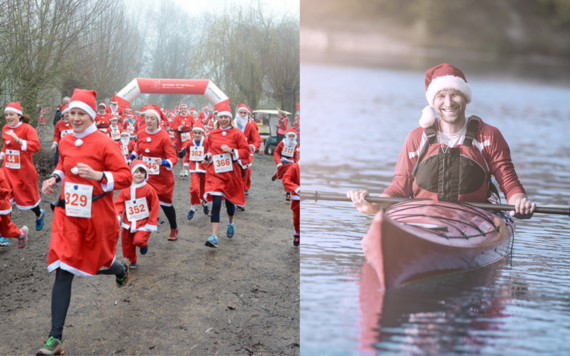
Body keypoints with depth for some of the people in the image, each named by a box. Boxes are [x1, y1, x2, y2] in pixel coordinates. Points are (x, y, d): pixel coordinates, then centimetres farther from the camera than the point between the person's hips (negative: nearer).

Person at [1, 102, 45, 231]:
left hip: (24, 170, -5)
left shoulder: (27, 128, -15)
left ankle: (39, 215, 42)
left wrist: (18, 140, -37)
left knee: (28, 196, 12)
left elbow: (36, 146, -29)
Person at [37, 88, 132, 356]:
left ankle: (121, 267, 56)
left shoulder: (104, 143, -12)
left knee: (95, 264, 15)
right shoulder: (65, 142, 5)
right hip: (68, 213, 3)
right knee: (63, 271, -7)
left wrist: (98, 175, -27)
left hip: (97, 215, -3)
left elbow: (125, 177, -12)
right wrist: (55, 178, 5)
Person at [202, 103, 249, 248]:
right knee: (216, 202, -13)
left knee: (229, 201, 15)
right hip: (215, 172, 0)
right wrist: (208, 156, 1)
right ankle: (214, 237, -17)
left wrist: (231, 150, -19)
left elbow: (246, 152, -5)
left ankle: (231, 223, 49)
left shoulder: (237, 133, -4)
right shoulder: (212, 134, 5)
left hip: (231, 172, 0)